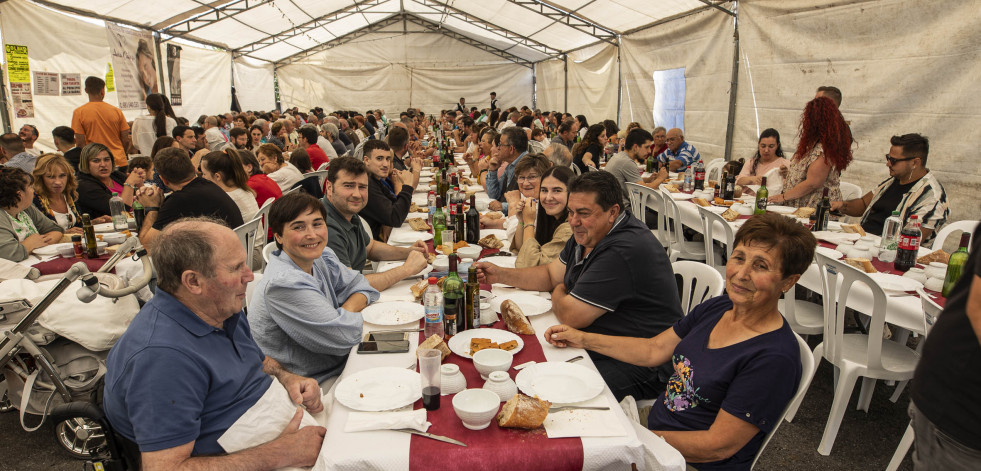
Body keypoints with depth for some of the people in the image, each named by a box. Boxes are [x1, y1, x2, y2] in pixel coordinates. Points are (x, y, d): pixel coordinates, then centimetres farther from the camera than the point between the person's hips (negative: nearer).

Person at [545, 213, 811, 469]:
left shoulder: (776, 357, -24)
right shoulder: (717, 307, 0)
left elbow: (719, 445, -22)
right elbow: (654, 349, 9)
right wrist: (582, 339, 8)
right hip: (655, 427, 7)